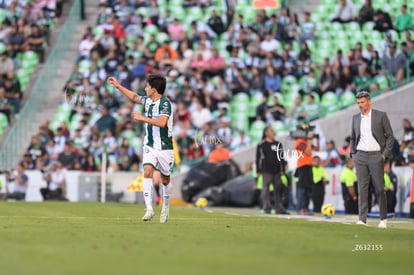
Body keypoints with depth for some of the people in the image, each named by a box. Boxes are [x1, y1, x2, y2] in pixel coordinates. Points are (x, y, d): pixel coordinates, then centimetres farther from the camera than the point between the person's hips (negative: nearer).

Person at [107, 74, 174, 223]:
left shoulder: (165, 103, -16)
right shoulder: (148, 100, 6)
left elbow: (162, 122, -31)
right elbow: (135, 97, 27)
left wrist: (142, 118, -27)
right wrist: (118, 86, 29)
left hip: (164, 148, -5)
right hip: (149, 146, 5)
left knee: (165, 180, 9)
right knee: (147, 172, -16)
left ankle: (165, 208, 32)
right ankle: (149, 209, -21)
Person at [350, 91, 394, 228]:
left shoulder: (381, 116, -1)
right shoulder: (356, 118, 11)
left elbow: (390, 136, 0)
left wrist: (385, 154, -7)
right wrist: (353, 152, 9)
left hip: (376, 156, -3)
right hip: (360, 156, 3)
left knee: (379, 188, -2)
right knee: (362, 188, -1)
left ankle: (383, 219, 9)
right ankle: (362, 219, -2)